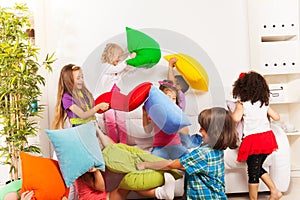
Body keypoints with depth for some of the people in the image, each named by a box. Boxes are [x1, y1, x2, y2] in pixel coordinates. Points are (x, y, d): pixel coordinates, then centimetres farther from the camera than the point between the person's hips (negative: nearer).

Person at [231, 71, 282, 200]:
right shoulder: (264, 103, 10)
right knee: (258, 168, 23)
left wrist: (231, 113, 1)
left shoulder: (242, 103, -6)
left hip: (253, 139, -6)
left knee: (253, 171, 3)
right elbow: (276, 117, 13)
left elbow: (236, 118, -20)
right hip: (267, 137, 6)